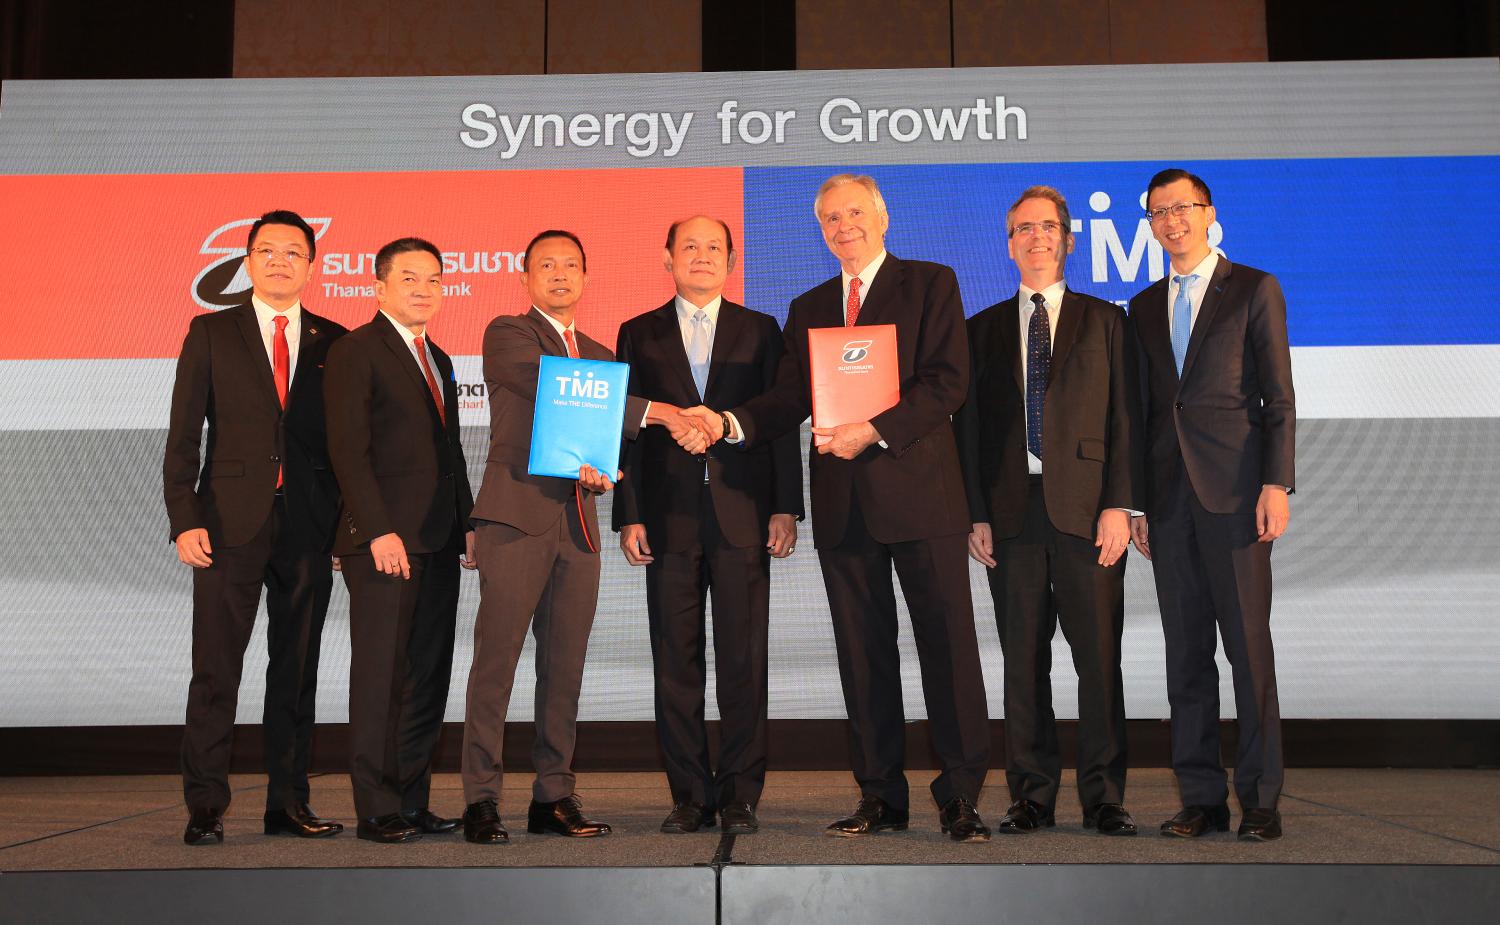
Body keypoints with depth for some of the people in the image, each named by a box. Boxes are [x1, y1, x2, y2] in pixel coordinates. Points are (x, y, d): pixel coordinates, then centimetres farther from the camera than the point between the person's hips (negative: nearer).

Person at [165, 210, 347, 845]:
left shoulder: (335, 342, 10)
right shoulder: (211, 333, 7)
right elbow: (182, 436, 3)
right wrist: (185, 520, -7)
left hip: (309, 525, 2)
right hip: (230, 523, -1)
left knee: (297, 668, 7)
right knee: (215, 670, -2)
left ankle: (288, 803, 16)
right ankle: (205, 809, 7)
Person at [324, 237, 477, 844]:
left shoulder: (437, 359, 21)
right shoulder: (356, 351, -3)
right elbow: (348, 449, -11)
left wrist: (468, 524, 14)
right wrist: (380, 530, -18)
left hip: (437, 542, 8)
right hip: (384, 542, -7)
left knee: (428, 677, 7)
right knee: (381, 676, -4)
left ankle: (413, 803, 15)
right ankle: (378, 810, 4)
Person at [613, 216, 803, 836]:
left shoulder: (760, 331, 11)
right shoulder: (638, 334, 11)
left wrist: (786, 507, -2)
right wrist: (629, 516, -1)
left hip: (743, 517, 0)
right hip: (669, 517, 1)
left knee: (744, 663, 1)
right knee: (675, 664, 3)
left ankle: (740, 796, 11)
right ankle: (689, 796, 13)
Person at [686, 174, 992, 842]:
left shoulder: (931, 284, 4)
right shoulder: (807, 309, 18)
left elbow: (947, 381, -8)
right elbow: (790, 400, 10)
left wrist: (873, 430, -18)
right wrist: (728, 423, -8)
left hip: (918, 492, -4)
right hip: (843, 504, 4)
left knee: (948, 646, -2)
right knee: (862, 654, 8)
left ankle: (961, 799, 7)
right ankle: (880, 798, 17)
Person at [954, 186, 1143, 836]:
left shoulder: (1104, 321, 11)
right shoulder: (984, 329, 15)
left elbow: (1125, 416, 4)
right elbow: (969, 425, 10)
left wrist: (1120, 506, -7)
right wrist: (975, 514, 0)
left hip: (1085, 508, -1)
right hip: (1010, 510, 2)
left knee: (1099, 656, 0)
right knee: (1023, 660, 4)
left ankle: (1103, 798, 10)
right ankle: (1032, 796, 13)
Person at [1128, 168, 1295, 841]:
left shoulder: (1254, 289, 4)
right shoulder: (1144, 307, 17)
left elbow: (1278, 396, -1)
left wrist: (1277, 484, -11)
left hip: (1234, 492, -4)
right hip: (1169, 496, 4)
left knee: (1249, 644, -3)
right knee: (1185, 651, 6)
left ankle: (1260, 799, 7)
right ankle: (1202, 798, 13)